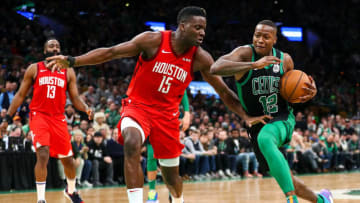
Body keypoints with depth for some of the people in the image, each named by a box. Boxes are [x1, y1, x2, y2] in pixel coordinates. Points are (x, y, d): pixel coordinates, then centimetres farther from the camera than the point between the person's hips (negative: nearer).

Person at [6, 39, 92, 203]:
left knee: (67, 158, 10)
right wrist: (8, 117, 1)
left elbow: (75, 98, 7)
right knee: (43, 155, -22)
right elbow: (20, 95, 7)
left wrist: (86, 109, -15)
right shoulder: (34, 69, 3)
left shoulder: (68, 72, 8)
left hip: (58, 118, 3)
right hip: (39, 115, -3)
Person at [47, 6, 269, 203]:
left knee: (171, 173, 10)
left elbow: (224, 91, 0)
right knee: (132, 143, -35)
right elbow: (111, 52, -14)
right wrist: (72, 61, -22)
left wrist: (247, 116, -9)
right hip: (138, 105, -3)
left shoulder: (201, 58, -9)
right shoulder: (153, 41, -17)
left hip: (167, 113, 3)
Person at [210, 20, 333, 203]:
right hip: (257, 123, 2)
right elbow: (216, 68, -35)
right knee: (282, 177, 10)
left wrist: (309, 93, -11)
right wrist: (254, 65, -41)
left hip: (282, 118, -2)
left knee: (265, 139, -38)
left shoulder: (285, 59, -4)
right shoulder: (245, 53, -15)